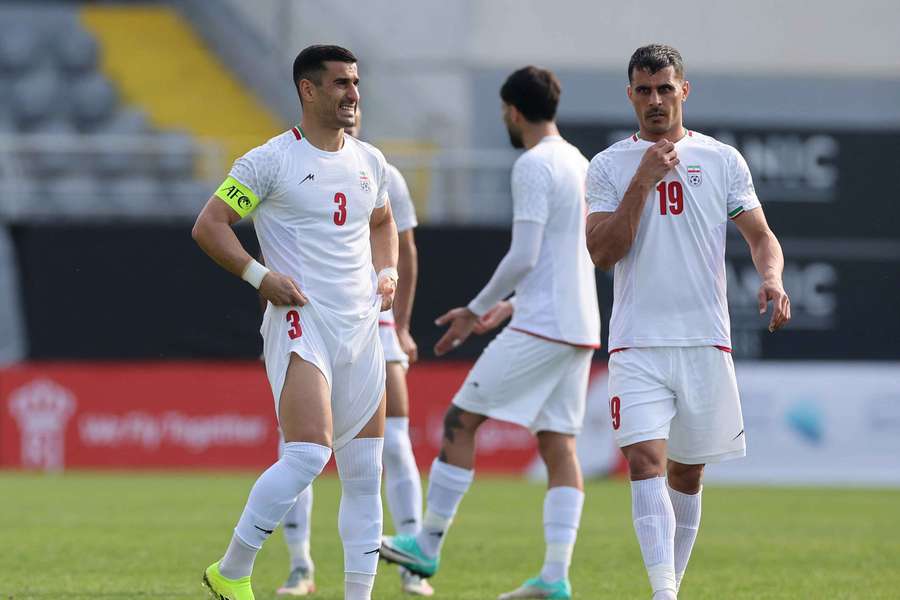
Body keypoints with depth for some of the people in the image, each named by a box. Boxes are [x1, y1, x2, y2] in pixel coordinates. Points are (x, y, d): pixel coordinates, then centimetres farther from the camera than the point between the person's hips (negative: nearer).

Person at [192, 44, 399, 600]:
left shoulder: (370, 162, 14)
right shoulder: (271, 161, -6)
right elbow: (209, 225, -5)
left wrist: (387, 272, 13)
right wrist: (259, 275, -15)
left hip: (361, 326, 7)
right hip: (300, 324, -7)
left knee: (365, 471, 3)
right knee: (309, 453, -20)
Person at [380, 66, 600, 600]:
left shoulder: (534, 166, -11)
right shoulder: (581, 165, 17)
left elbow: (523, 257, -18)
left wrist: (477, 311, -6)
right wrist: (511, 306, 26)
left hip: (539, 329, -9)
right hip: (580, 330, 9)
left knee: (460, 421, 0)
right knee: (559, 446, 4)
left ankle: (429, 545, 4)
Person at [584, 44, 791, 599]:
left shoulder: (722, 159, 8)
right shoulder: (610, 166, 5)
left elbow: (761, 235, 7)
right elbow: (603, 252, -5)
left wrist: (772, 278, -15)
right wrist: (643, 182, -12)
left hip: (706, 343, 2)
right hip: (637, 344, -2)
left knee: (687, 472, 9)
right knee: (645, 460, -18)